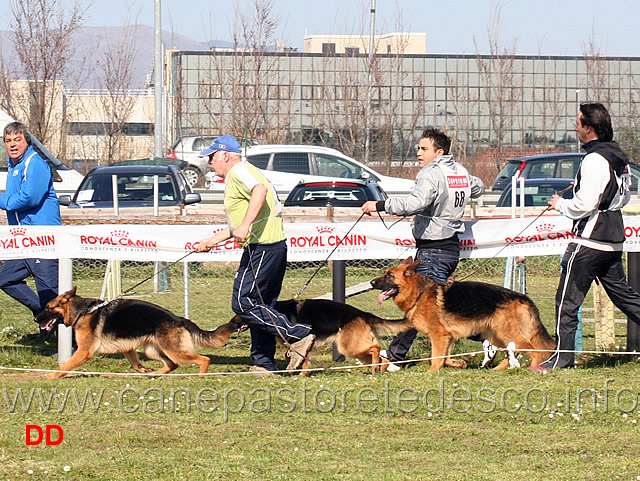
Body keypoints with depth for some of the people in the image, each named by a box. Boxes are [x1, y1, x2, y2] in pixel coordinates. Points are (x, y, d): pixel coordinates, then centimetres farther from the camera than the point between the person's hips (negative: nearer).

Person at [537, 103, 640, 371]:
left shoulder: (595, 160, -18)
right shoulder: (618, 157, 11)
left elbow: (584, 204, -22)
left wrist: (561, 204, -4)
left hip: (590, 240, -9)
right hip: (612, 239, 9)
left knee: (567, 300, -3)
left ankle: (562, 358, 0)